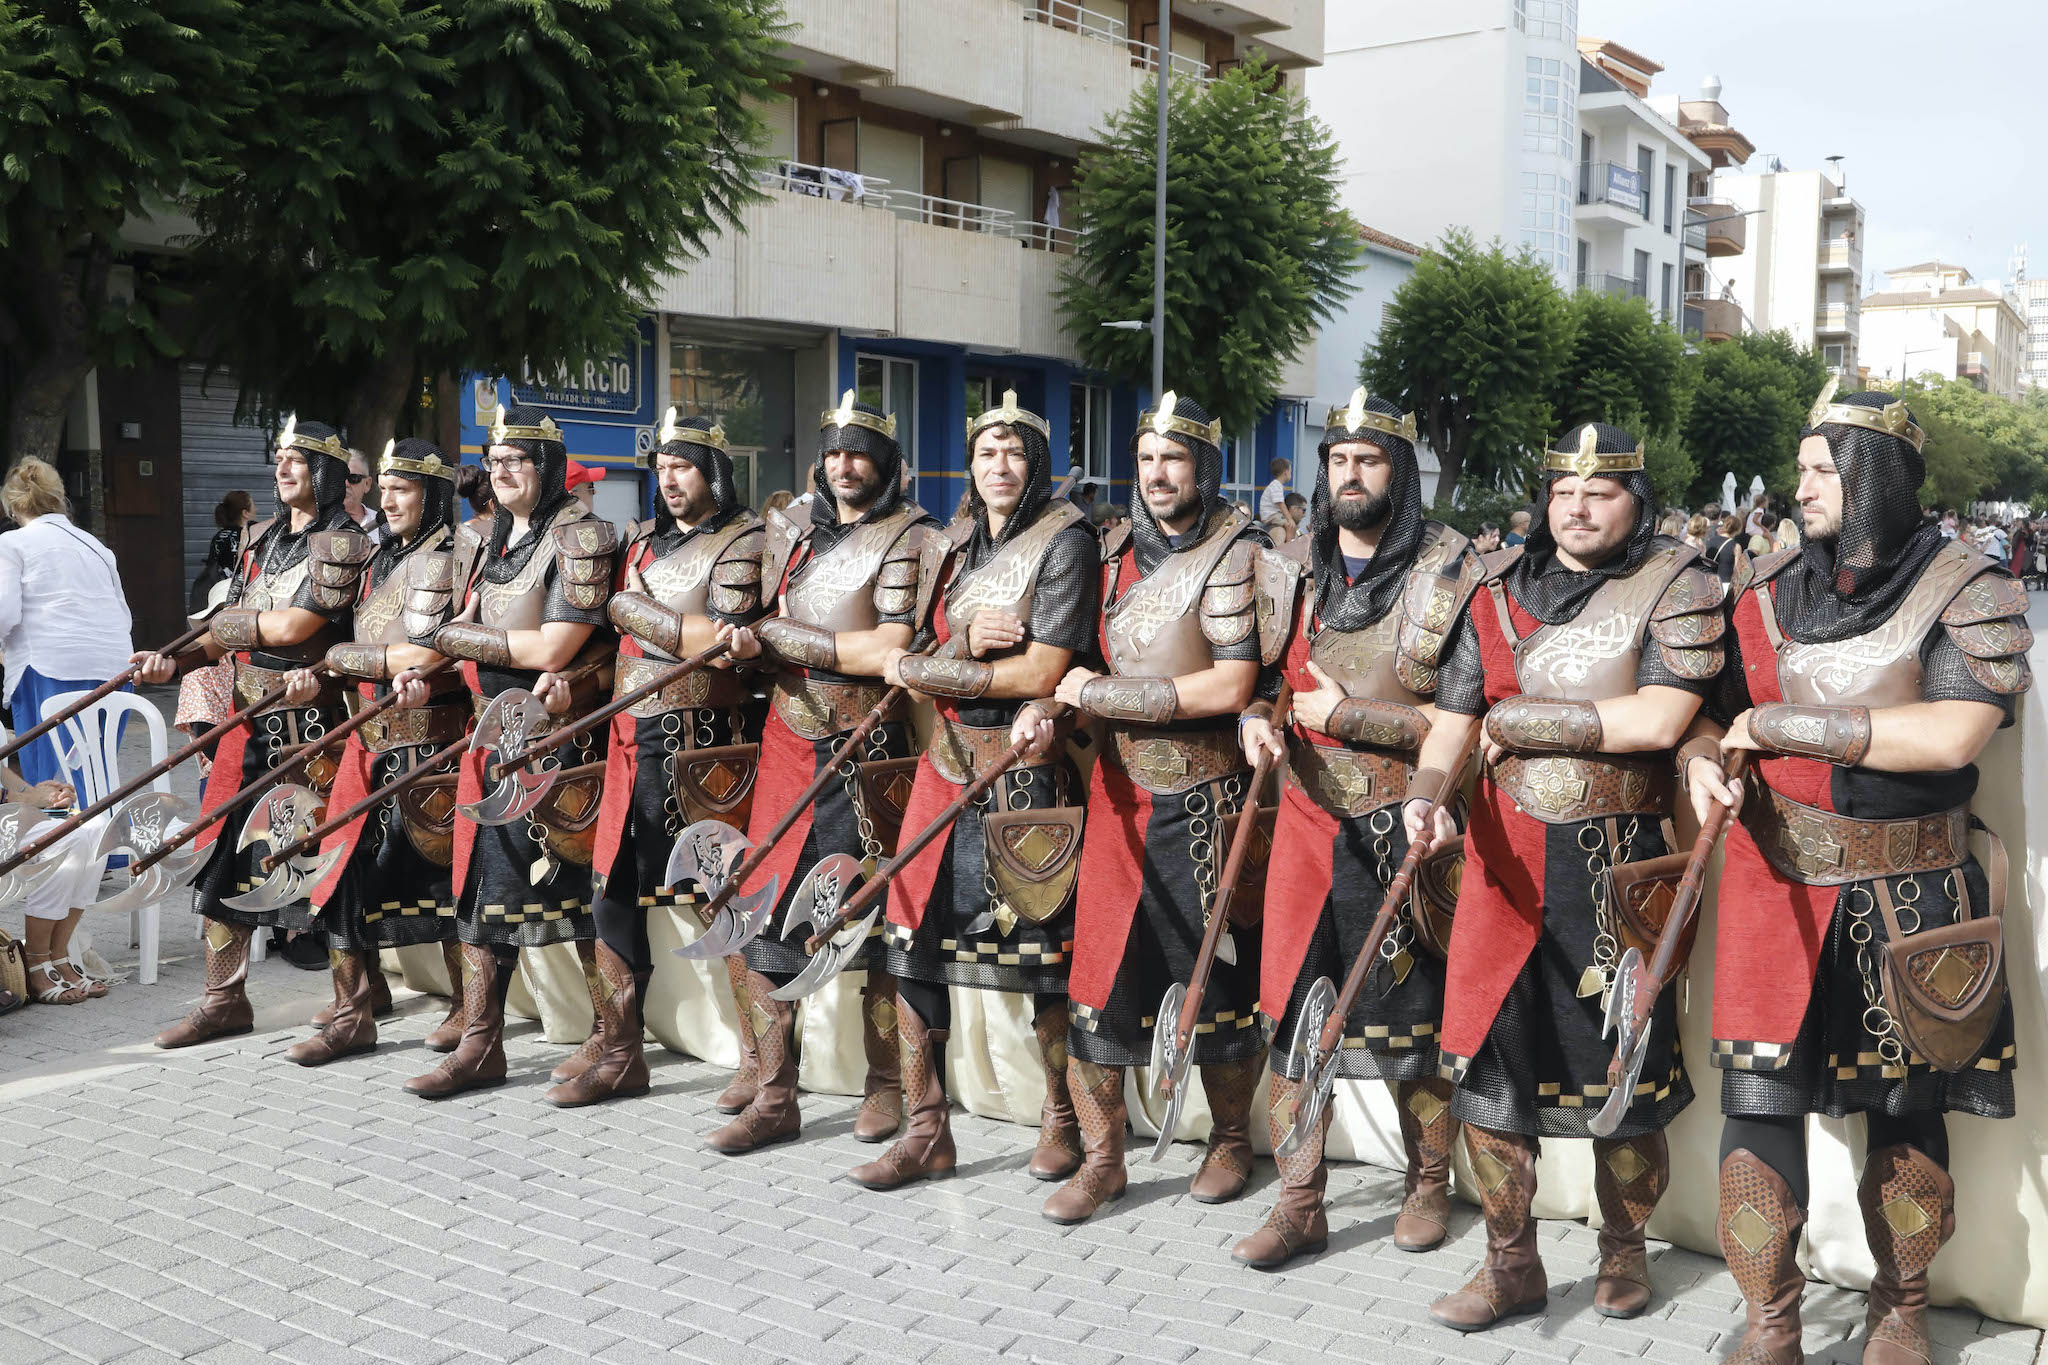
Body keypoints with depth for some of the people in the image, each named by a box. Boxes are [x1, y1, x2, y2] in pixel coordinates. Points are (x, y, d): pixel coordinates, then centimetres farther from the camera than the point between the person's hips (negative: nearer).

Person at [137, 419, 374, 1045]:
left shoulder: (344, 544, -8)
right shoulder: (260, 537, 16)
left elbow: (293, 627, -17)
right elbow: (228, 632, 14)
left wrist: (232, 621, -2)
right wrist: (176, 660, -3)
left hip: (311, 723, -7)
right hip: (249, 718, 7)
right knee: (223, 853, 7)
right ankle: (224, 1000, 17)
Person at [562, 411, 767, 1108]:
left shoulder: (744, 539, -4)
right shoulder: (643, 539, 18)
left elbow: (719, 643, -15)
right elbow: (612, 619, 16)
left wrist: (634, 606, -10)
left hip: (702, 745, -7)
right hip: (634, 737, 7)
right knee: (614, 889, 9)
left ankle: (761, 1057, 8)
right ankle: (620, 1053, 20)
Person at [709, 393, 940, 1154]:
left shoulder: (909, 537, -3)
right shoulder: (793, 535, 16)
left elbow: (892, 649, -13)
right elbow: (761, 627, 20)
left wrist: (784, 638, -10)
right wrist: (752, 642, -4)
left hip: (869, 752, -5)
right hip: (790, 740, 5)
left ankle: (886, 1083, 18)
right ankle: (772, 1092, 10)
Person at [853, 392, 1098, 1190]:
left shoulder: (1065, 541, -7)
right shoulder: (959, 543, 15)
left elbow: (1041, 674, -14)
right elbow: (924, 657, 11)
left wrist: (922, 669, -8)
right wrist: (969, 641, -12)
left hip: (1031, 769, -6)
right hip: (950, 759, 6)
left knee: (1040, 945, 2)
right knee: (913, 937, 2)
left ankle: (1062, 1117, 23)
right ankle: (925, 1131, 14)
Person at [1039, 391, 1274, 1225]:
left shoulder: (1235, 552, -8)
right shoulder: (1118, 550, 11)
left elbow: (1230, 688, -16)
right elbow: (1088, 657, 21)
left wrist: (1100, 696, -14)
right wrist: (1049, 705, -1)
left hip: (1204, 799, -5)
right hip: (1120, 791, 5)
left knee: (1217, 975, 7)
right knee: (1098, 972, 2)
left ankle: (1230, 1140, 27)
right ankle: (1101, 1158, 15)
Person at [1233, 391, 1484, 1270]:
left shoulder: (1448, 572, -6)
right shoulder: (1297, 566, 9)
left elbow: (1463, 719, -11)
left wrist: (1344, 714, -14)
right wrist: (1256, 718, -4)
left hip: (1404, 827, -4)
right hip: (1309, 813, 4)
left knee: (1413, 1015, 8)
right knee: (1292, 1008, 4)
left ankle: (1430, 1182, 30)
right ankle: (1299, 1205, 15)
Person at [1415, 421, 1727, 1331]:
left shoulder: (1676, 587, -4)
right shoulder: (1499, 591, 10)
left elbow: (1657, 721, -17)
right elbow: (1452, 717, 9)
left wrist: (1520, 721, -11)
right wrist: (1428, 791, -11)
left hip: (1621, 863, -3)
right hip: (1508, 854, 4)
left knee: (1623, 1061, 8)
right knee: (1485, 1051, 3)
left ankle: (1623, 1248, 31)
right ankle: (1510, 1265, 19)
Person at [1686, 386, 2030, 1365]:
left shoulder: (1967, 589, -5)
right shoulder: (1768, 590, 8)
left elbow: (1952, 734, -18)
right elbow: (1712, 711, 16)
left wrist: (1782, 725, -17)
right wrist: (1705, 759, -8)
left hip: (1909, 895, -2)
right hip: (1779, 880, 2)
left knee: (1908, 1104, 11)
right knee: (1758, 1096, -3)